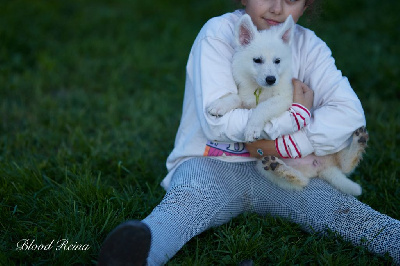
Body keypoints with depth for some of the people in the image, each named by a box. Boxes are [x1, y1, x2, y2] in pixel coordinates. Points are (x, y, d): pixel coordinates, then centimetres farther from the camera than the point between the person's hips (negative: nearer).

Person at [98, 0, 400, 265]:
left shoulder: (307, 45, 4)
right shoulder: (219, 34, -7)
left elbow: (349, 113, -11)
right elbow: (217, 122, -18)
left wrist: (281, 146, -20)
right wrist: (296, 115, -15)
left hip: (276, 172, 5)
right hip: (211, 165, -5)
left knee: (340, 207, -22)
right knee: (185, 202, -38)